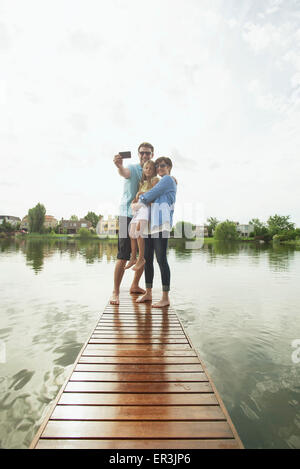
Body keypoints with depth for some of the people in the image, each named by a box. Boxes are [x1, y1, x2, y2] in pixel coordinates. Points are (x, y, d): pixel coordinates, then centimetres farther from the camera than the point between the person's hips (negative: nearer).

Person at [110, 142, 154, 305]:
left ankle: (135, 285, 27)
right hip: (128, 216, -6)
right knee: (123, 256, -10)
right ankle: (115, 292, 2)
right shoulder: (133, 169, -3)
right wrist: (119, 166, -48)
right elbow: (125, 172, -28)